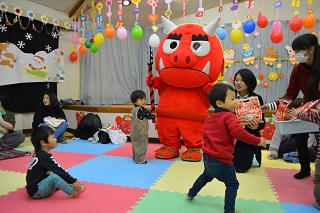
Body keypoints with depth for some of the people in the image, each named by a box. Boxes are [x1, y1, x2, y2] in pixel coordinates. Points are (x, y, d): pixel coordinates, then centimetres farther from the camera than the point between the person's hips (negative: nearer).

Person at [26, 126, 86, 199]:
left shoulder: (39, 154, 7)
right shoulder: (44, 157, -21)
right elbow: (59, 171, -20)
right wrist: (74, 182, -15)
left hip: (36, 187, 10)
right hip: (36, 191, -10)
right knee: (54, 177, -27)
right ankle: (74, 192, -14)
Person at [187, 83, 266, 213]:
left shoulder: (209, 119, 9)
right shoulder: (229, 116, -16)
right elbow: (239, 133, -29)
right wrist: (257, 141, -20)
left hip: (207, 157, 8)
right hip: (221, 160, -8)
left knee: (206, 175, 33)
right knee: (232, 184, 8)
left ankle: (191, 194, 44)